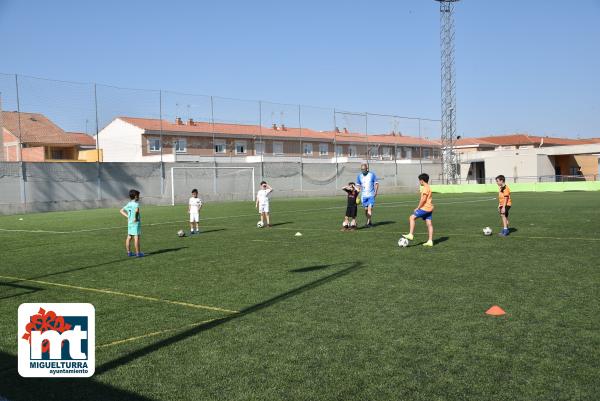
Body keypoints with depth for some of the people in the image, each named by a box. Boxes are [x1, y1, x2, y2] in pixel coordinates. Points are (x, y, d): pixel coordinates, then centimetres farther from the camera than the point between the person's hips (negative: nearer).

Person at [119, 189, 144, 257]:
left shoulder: (129, 204, 11)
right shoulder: (136, 203, -12)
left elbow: (121, 211, 20)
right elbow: (137, 210, -34)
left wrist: (128, 216, 12)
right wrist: (136, 218, -21)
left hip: (129, 223, 8)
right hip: (136, 223, -8)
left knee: (129, 237, 10)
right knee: (136, 237, -5)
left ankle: (129, 252, 16)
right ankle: (138, 253, -3)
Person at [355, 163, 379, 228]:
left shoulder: (372, 175, -3)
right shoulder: (359, 176, 4)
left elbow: (376, 183, 2)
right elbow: (358, 186, 12)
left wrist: (376, 192, -9)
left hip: (371, 195, -3)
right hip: (363, 196, 3)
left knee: (370, 208, -13)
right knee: (366, 209, 4)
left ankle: (368, 223, -14)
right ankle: (370, 222, 19)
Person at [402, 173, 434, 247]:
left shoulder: (425, 188, -14)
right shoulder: (428, 187, 18)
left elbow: (423, 199, -20)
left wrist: (418, 208, -13)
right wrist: (419, 207, 24)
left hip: (425, 208, -10)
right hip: (429, 208, 10)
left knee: (412, 218, -8)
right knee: (429, 224, 7)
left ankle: (411, 235, -12)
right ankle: (430, 241, 7)